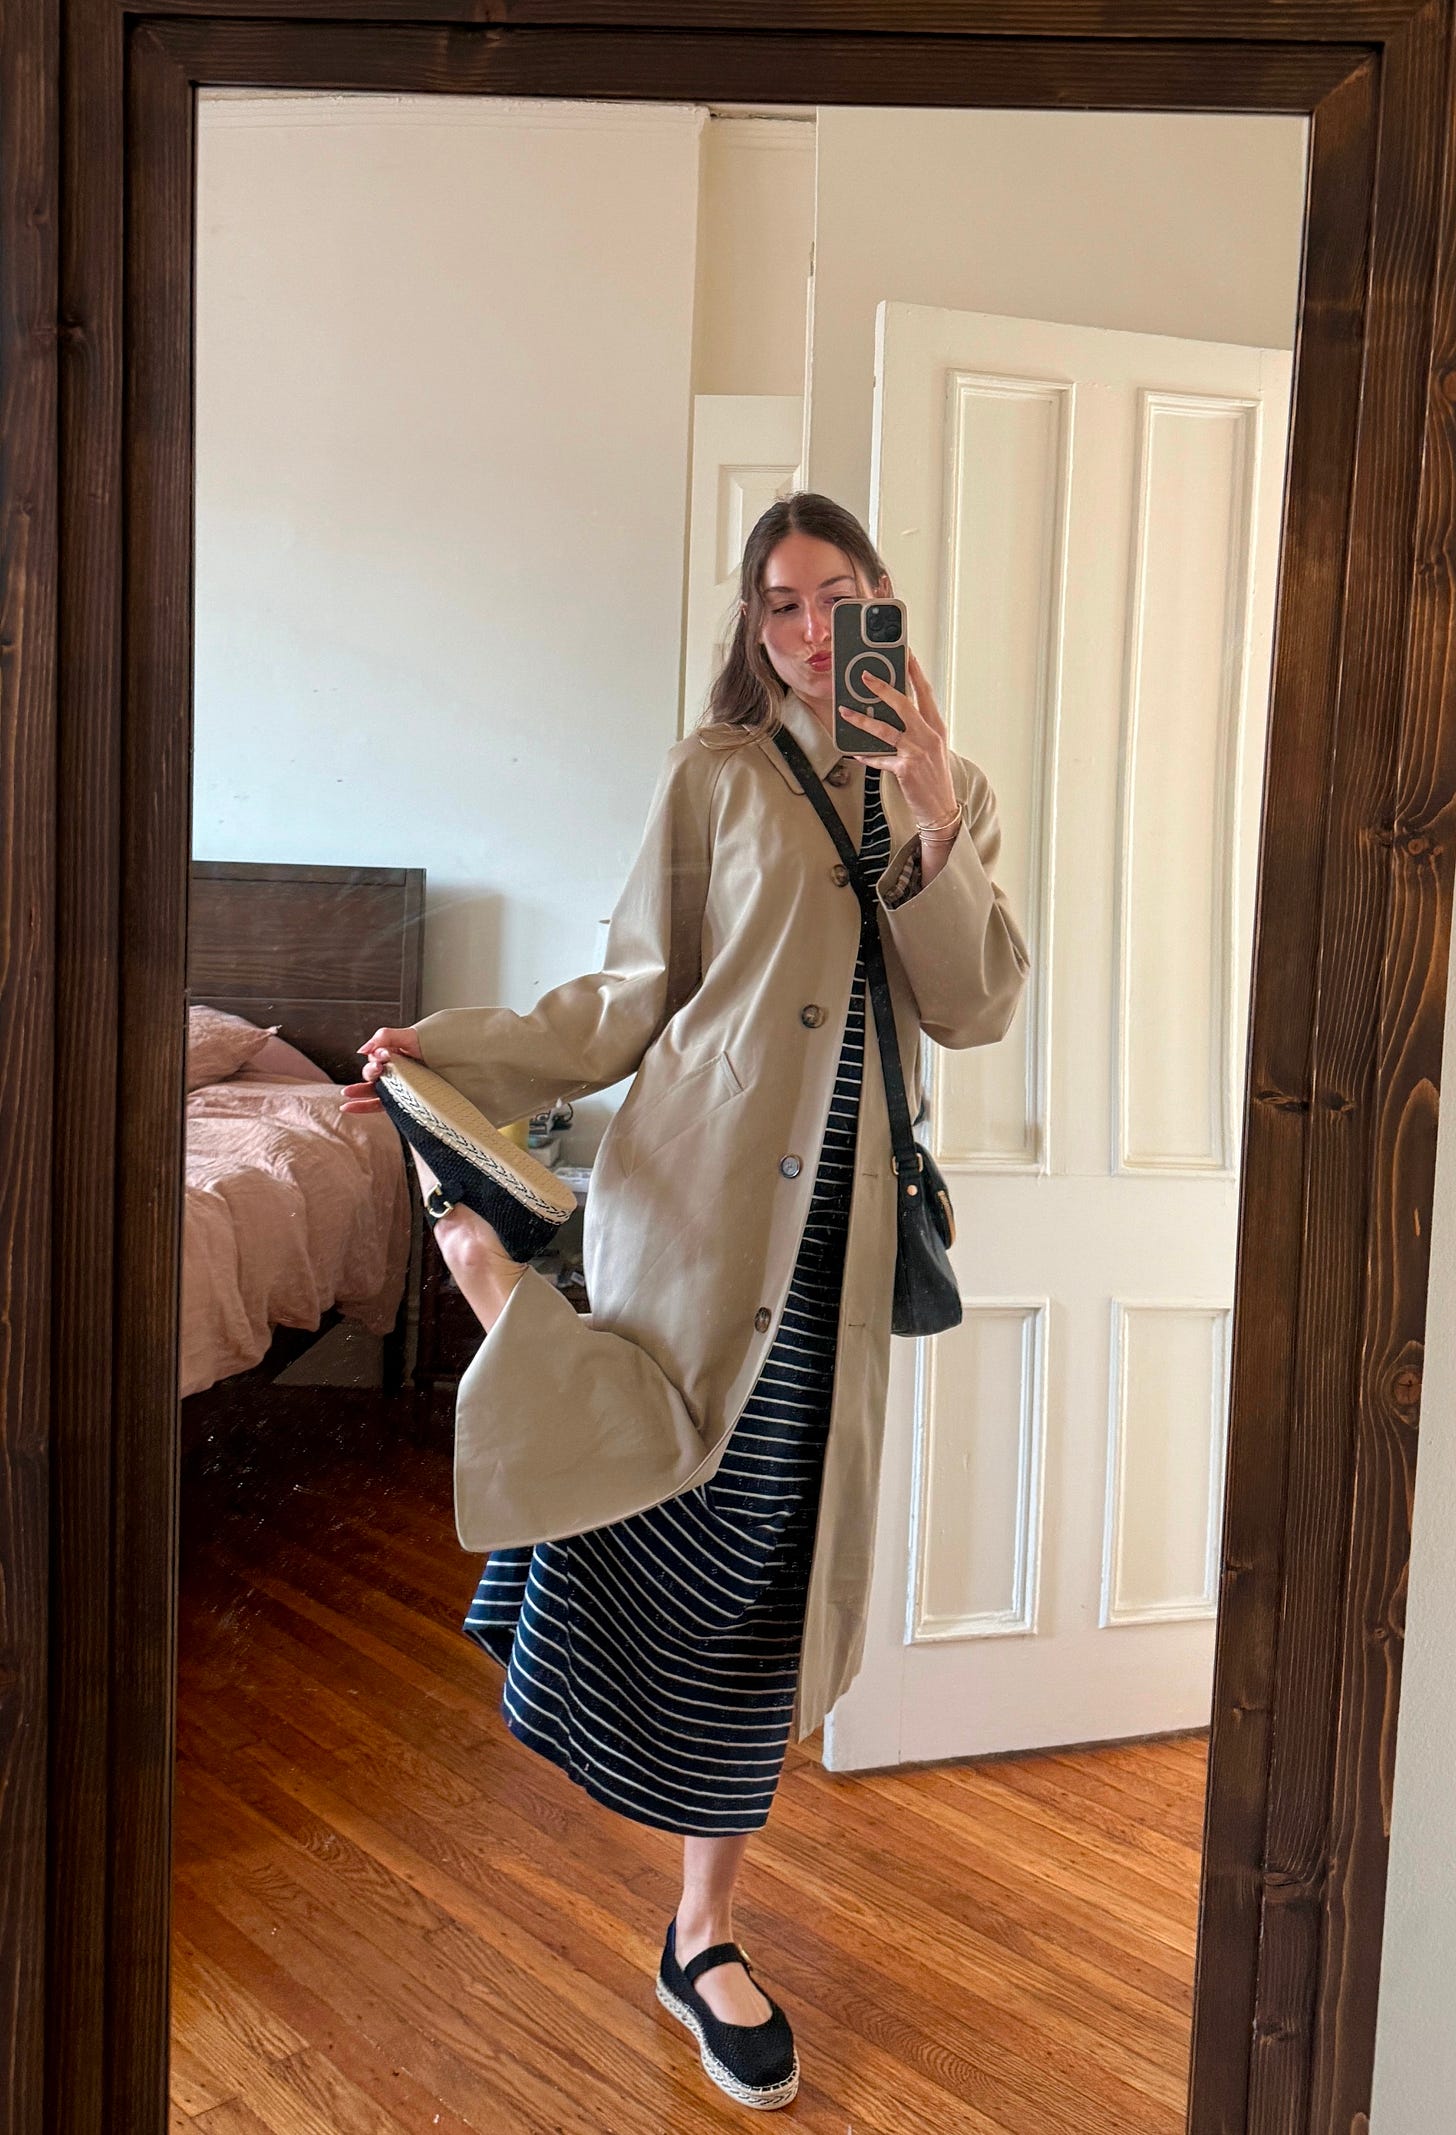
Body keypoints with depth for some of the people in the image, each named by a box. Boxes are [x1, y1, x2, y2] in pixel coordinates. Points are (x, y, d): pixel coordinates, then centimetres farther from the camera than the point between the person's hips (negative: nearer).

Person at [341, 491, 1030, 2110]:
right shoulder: (714, 773, 3)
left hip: (835, 1230, 3)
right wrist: (460, 1052, -10)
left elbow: (976, 1010, 0)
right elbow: (632, 992, 2)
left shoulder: (952, 793, 11)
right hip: (698, 1194, -2)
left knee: (763, 1568, 7)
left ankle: (705, 1933, 23)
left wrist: (926, 831, -11)